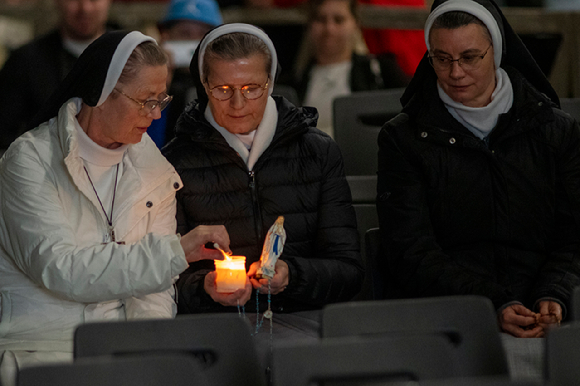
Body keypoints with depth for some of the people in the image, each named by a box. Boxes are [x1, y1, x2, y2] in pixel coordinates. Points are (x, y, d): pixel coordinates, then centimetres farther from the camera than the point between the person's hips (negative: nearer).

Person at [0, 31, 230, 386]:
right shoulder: (30, 160, -9)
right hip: (39, 344, -5)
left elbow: (154, 286, 6)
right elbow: (60, 270, -22)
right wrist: (175, 250, -23)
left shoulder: (151, 167, 8)